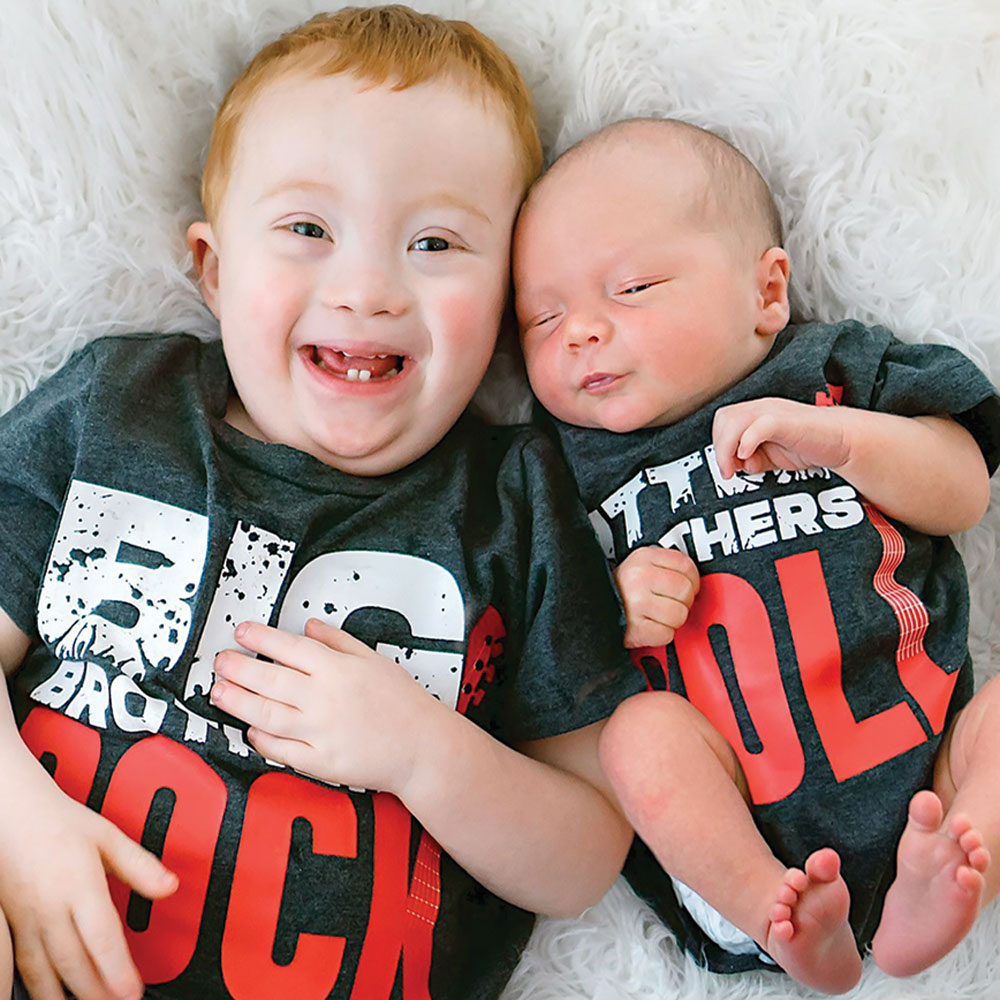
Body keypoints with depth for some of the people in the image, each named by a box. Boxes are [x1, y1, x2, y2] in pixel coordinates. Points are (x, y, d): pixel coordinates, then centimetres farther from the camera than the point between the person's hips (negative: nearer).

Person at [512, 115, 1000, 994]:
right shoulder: (570, 469, 8)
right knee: (642, 729, -26)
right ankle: (771, 913, -20)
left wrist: (840, 438, -15)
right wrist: (610, 611, -11)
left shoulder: (835, 374, 7)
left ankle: (925, 897, -24)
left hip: (922, 765, 2)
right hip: (739, 810, -1)